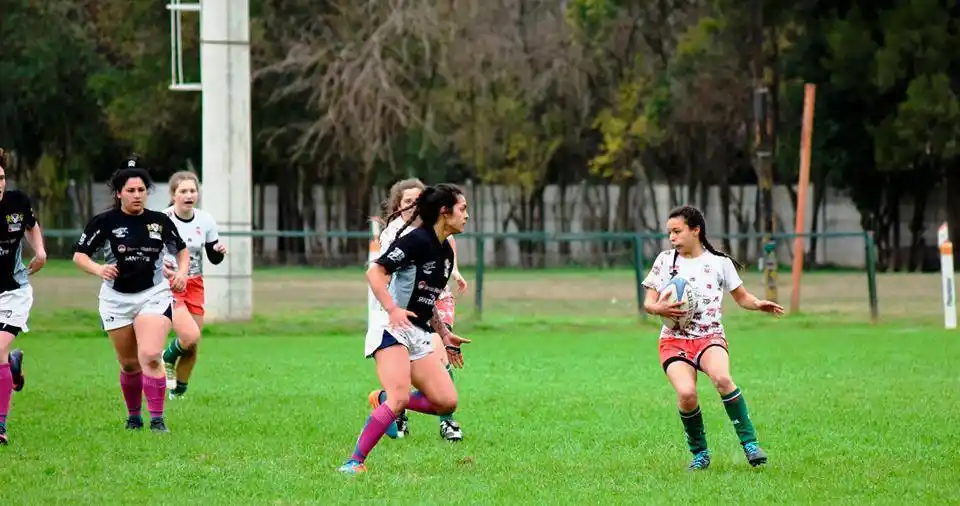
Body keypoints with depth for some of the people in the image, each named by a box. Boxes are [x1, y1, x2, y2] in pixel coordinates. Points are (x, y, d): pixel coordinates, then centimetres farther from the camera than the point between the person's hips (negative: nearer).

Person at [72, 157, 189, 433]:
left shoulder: (160, 221, 1)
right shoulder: (104, 222, -5)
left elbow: (182, 250, 15)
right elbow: (79, 255, -3)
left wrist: (182, 272, -4)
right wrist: (99, 269, -22)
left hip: (154, 296, -1)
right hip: (117, 299, 1)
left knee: (150, 356, -19)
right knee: (129, 364, 8)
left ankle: (157, 419, -16)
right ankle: (133, 416, 29)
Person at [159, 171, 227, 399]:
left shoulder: (205, 221, -2)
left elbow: (214, 259, 7)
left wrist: (220, 251, -16)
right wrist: (158, 265, -27)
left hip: (194, 286, 5)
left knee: (192, 347, 6)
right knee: (191, 336, -22)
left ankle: (178, 393, 25)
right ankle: (168, 359, 10)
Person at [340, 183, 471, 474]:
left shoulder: (446, 253, 15)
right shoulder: (416, 240, -11)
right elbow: (374, 272, -16)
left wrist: (445, 336, 24)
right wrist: (392, 309, -27)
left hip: (420, 336, 8)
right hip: (392, 330, -8)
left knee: (446, 402, -5)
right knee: (400, 398, -24)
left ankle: (385, 402, 15)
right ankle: (356, 461, -19)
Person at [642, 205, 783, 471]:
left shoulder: (719, 262, 7)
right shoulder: (665, 260, 10)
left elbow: (741, 296, 15)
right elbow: (648, 302, 10)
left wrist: (758, 304, -7)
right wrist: (659, 309, -14)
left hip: (710, 336, -1)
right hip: (674, 339, 1)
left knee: (722, 378, -34)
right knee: (686, 393, -26)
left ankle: (749, 442, -22)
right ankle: (699, 453, -4)